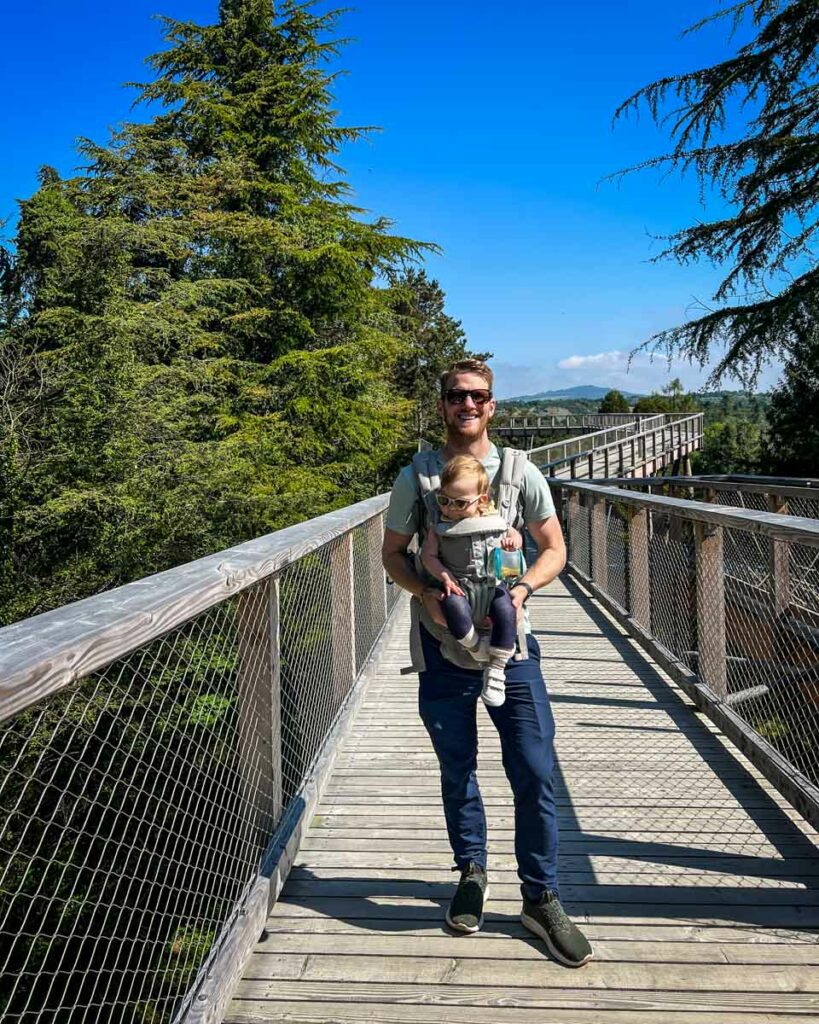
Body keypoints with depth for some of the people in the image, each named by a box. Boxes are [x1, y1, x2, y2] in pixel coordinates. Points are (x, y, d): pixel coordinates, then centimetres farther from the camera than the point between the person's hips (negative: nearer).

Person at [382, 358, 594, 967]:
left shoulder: (520, 473, 2)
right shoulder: (416, 477, 1)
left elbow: (554, 549, 5)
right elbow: (394, 552, 7)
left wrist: (522, 588, -14)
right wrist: (426, 592, -13)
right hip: (443, 649, 0)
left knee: (535, 774, 0)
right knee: (457, 773, 14)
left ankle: (541, 899, 20)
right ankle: (472, 872, 38)